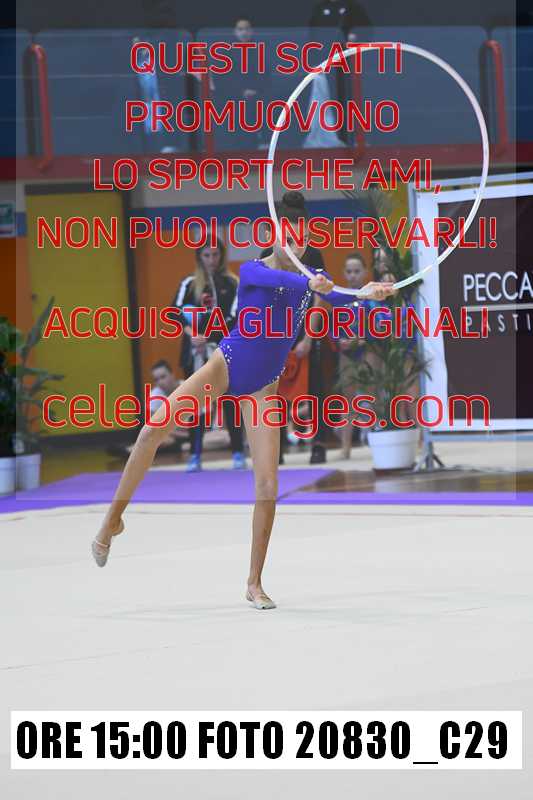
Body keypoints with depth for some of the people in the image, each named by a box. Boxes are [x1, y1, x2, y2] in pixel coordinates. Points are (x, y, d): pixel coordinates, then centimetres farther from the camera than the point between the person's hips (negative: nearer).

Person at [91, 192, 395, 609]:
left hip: (261, 387, 3)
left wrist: (370, 294, -37)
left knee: (268, 486, -7)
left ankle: (255, 583, 5)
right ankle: (114, 518, -3)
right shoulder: (253, 269, -9)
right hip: (226, 365, -3)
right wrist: (309, 283, -53)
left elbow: (340, 299, -14)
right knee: (153, 429, -21)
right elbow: (275, 279, -32)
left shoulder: (311, 277, 3)